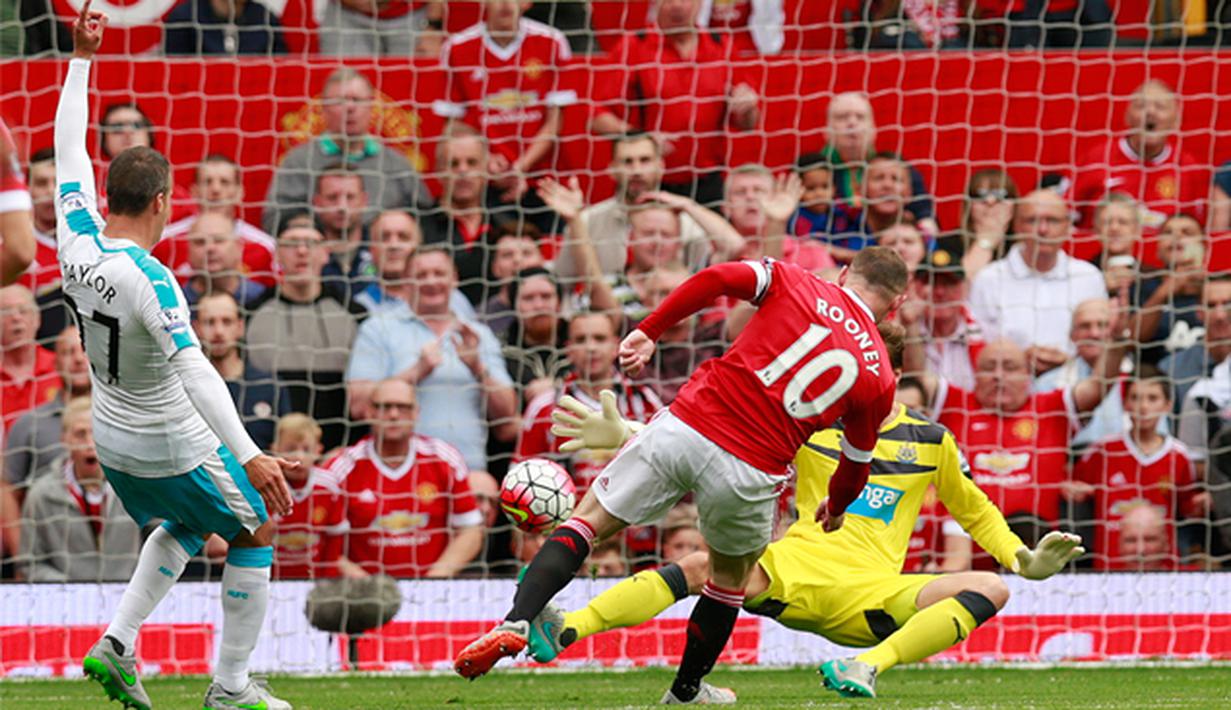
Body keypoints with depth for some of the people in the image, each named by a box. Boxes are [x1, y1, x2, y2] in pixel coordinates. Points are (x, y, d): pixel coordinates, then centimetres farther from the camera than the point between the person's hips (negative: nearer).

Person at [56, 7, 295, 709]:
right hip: (176, 453, -8)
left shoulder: (79, 247, -10)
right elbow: (194, 369, -40)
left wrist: (82, 59, 9)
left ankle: (119, 644, 17)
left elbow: (70, 152, 2)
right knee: (255, 538, 15)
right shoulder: (149, 279, -31)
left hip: (113, 446, 8)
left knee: (183, 528, 32)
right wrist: (248, 456, -46)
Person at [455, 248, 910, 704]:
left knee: (588, 519, 12)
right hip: (751, 473, 0)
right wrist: (836, 508, 42)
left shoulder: (797, 284, 10)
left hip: (685, 427, 0)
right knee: (732, 574, 29)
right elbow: (856, 463, 21)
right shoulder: (878, 375, 11)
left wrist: (648, 331, 3)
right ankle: (686, 691, 39)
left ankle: (515, 623, -8)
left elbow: (716, 279, -6)